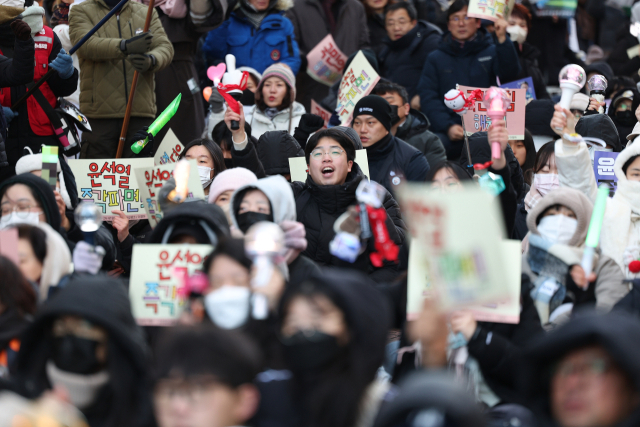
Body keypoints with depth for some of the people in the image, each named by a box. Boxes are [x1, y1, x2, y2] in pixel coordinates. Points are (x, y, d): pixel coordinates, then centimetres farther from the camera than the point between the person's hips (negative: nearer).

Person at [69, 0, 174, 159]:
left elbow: (165, 47, 4)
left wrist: (151, 61, -21)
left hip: (141, 111, 3)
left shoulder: (146, 13, 18)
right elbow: (86, 44, -13)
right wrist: (125, 46, -30)